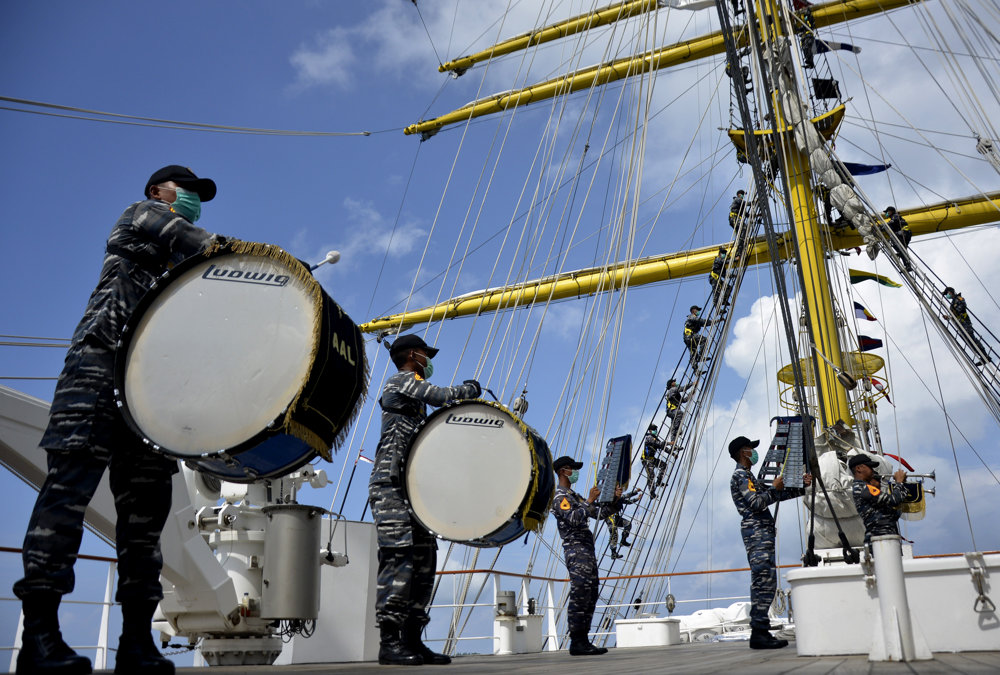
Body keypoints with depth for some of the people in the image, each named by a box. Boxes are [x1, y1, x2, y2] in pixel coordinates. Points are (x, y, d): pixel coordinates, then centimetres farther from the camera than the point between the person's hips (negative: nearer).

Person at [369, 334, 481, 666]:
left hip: (410, 486, 10)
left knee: (425, 557, 4)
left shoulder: (413, 396, 28)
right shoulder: (401, 381, 0)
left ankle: (412, 639, 6)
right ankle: (389, 642, -15)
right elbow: (442, 396, -12)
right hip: (390, 484, -10)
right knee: (399, 556, -15)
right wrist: (470, 389, 8)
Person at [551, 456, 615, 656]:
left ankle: (583, 640, 11)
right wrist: (590, 500, -21)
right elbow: (573, 519, -23)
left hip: (588, 550, 10)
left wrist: (613, 499, 12)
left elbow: (599, 514, 23)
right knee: (579, 596, -11)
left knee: (590, 596, 8)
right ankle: (577, 643, -9)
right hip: (576, 550, -10)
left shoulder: (574, 496, 24)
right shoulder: (559, 496, -7)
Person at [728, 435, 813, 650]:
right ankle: (758, 633, -14)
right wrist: (774, 488, -4)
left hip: (763, 532, 10)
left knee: (765, 582, 7)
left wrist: (800, 487, 13)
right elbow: (757, 503, -16)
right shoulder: (740, 476, -6)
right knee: (763, 580, -14)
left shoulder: (748, 476, 25)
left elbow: (775, 496, 22)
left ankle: (762, 632, 8)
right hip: (756, 531, -10)